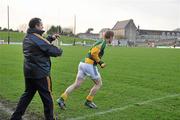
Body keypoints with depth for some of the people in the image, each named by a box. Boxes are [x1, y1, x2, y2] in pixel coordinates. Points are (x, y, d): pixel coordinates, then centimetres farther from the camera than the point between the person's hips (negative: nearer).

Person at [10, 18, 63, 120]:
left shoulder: (27, 38, 10)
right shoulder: (37, 38, -18)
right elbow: (53, 51, -16)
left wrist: (51, 38, 11)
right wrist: (60, 50, 4)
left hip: (29, 72, 9)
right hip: (40, 73, -9)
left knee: (27, 94, 19)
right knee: (47, 97, 4)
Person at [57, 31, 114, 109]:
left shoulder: (100, 42, 21)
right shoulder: (103, 43, -7)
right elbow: (93, 52, -20)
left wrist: (100, 63, 20)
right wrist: (100, 62, -9)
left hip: (82, 63, 8)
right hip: (89, 65, -8)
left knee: (76, 84, 6)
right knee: (98, 84, 11)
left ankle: (62, 99, -1)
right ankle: (88, 101, 16)